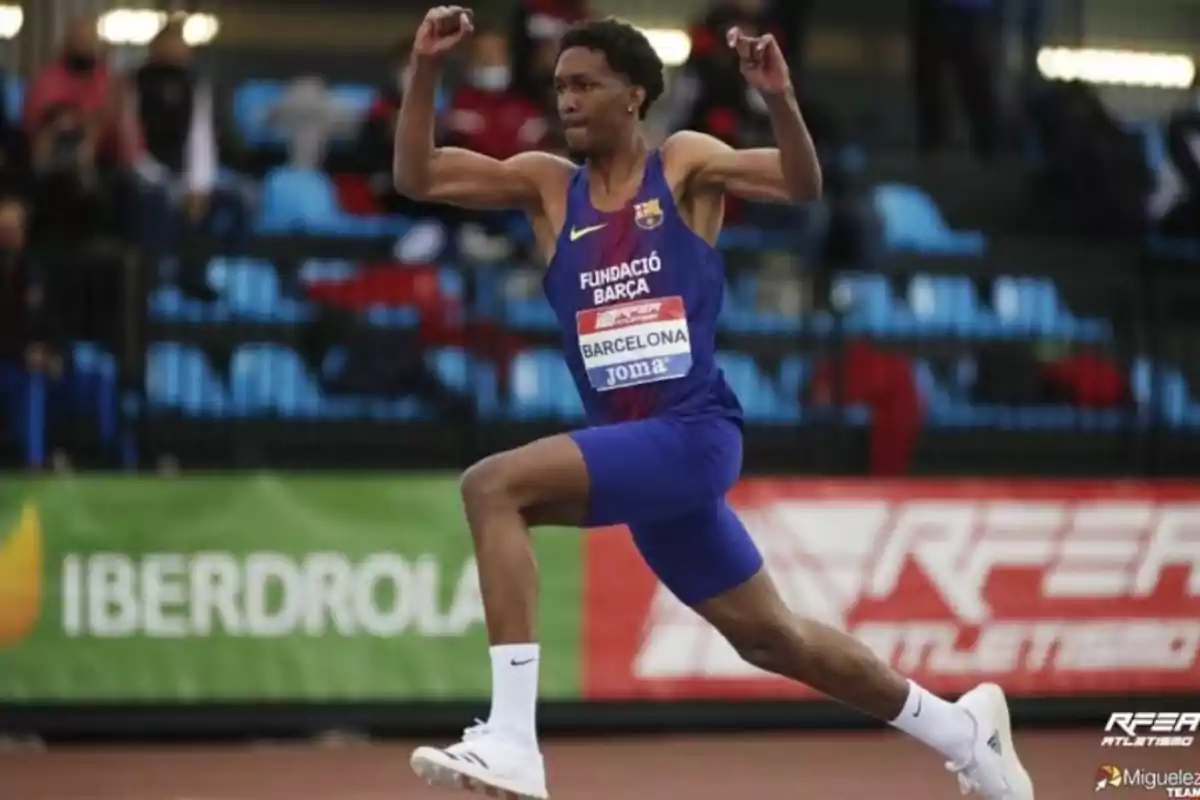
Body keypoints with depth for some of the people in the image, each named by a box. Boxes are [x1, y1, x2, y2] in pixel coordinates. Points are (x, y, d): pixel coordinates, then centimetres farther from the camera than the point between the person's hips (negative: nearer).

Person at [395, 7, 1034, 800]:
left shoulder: (686, 164, 0)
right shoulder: (547, 185, 11)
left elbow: (802, 186, -12)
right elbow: (418, 176, 6)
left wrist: (780, 99, -28)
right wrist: (425, 69, -7)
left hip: (690, 435, -7)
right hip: (634, 448, 7)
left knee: (493, 486, -24)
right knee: (771, 636, 17)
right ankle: (964, 730, 35)